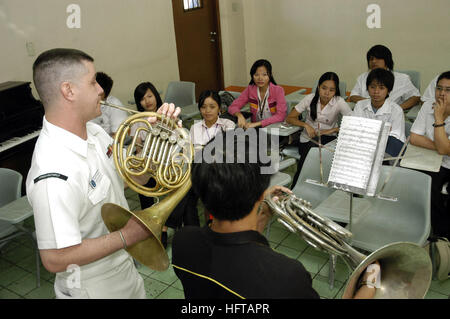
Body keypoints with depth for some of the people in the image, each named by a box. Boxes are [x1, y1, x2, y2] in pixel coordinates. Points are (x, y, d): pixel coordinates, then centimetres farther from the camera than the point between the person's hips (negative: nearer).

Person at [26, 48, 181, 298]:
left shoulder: (92, 131, -4)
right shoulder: (55, 173, -33)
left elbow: (135, 178, 5)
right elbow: (55, 259, -31)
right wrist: (127, 236, -24)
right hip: (96, 289, -8)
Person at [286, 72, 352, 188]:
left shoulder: (339, 102, -8)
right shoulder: (310, 99, -4)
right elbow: (289, 118, 1)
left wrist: (332, 130, -21)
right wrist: (305, 125, -15)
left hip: (328, 139, -1)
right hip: (308, 139, 1)